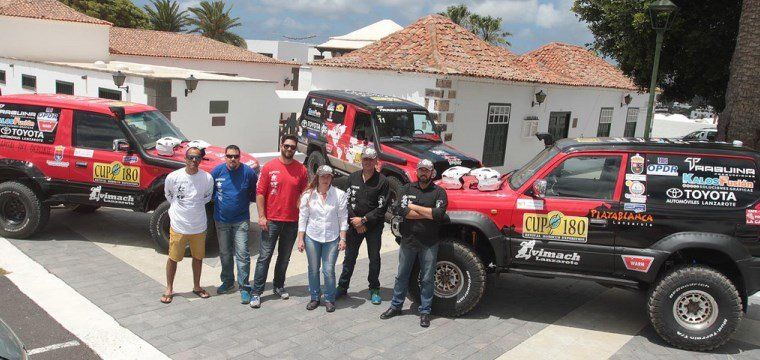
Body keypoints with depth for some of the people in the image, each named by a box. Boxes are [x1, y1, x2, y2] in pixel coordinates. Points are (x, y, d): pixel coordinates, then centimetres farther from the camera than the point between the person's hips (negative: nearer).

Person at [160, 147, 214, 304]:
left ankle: (197, 286, 34)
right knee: (173, 258, 9)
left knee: (198, 257, 16)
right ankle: (169, 289, 25)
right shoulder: (173, 177, -13)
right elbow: (168, 196, 7)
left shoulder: (207, 178, -9)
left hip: (199, 226, 2)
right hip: (178, 226, -2)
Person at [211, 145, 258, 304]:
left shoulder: (248, 172, -8)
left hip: (241, 220, -3)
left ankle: (244, 287, 1)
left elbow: (256, 193, 5)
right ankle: (228, 281, 34)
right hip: (221, 220, 3)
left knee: (242, 254, -7)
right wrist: (218, 200, 4)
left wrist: (246, 200, -1)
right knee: (225, 253, 16)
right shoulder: (217, 171, -3)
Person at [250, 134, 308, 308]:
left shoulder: (301, 169, 3)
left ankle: (279, 286, 30)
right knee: (265, 256, -1)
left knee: (284, 257, 15)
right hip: (271, 220, -2)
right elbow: (260, 193, -3)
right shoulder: (269, 167, -3)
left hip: (292, 221, 3)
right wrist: (262, 216, -9)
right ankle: (256, 292, 5)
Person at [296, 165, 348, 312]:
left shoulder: (339, 194, -4)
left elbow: (343, 218, -1)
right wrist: (300, 239, 1)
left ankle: (329, 299, 15)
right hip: (312, 237, 2)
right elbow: (302, 218, 3)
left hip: (332, 239, -1)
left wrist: (342, 239, -4)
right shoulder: (308, 195, 0)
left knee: (329, 270, -2)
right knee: (313, 269, 10)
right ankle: (315, 298, 25)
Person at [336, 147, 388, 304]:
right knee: (349, 257, 9)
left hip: (374, 226, -2)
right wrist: (355, 221, -7)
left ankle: (374, 290, 18)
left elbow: (382, 207, -9)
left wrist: (364, 220, -13)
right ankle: (342, 287, 20)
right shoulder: (353, 178, 3)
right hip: (354, 225, 2)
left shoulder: (382, 181, -7)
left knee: (374, 258, 5)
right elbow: (347, 201, 3)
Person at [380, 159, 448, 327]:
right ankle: (396, 306, 28)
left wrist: (414, 207, -13)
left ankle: (425, 311, 19)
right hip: (408, 240, 2)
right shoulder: (407, 189, 4)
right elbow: (401, 210, -13)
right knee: (402, 275, 14)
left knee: (427, 279, 7)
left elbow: (440, 214, -19)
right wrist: (428, 214, -14)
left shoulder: (438, 192, -2)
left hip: (429, 244, -2)